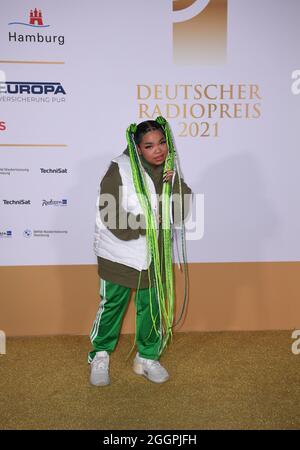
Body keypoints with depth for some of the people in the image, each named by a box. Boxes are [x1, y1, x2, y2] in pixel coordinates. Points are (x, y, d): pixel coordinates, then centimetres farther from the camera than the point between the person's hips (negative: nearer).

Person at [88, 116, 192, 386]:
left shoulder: (171, 171, 0)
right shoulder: (120, 169, -17)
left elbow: (184, 210, -1)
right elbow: (110, 214, -21)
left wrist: (175, 185, -17)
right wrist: (148, 222, -18)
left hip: (155, 255, 5)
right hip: (121, 254, -4)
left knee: (153, 307, 15)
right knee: (112, 305, 11)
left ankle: (147, 357, 36)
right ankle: (100, 355, 35)